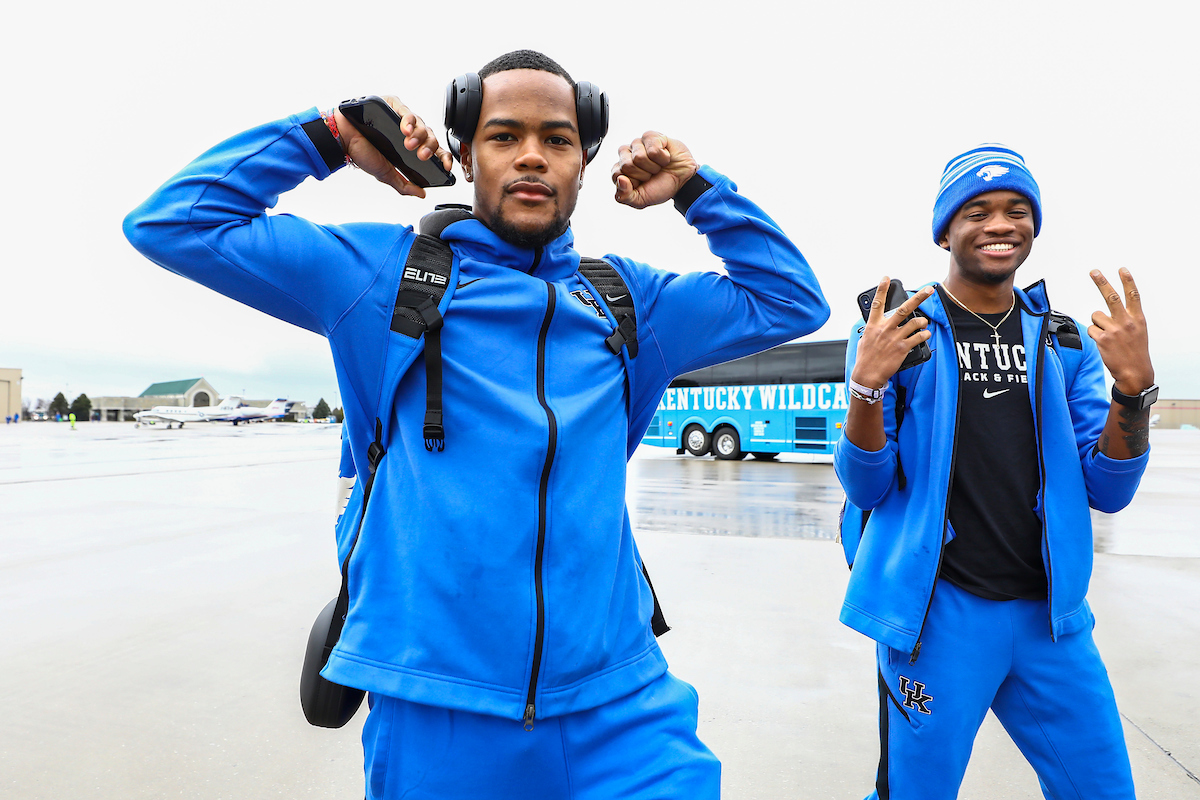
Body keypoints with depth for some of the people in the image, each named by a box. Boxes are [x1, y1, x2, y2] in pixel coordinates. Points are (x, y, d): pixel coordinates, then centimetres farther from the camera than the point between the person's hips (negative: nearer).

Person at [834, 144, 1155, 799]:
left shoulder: (1066, 342, 8)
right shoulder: (896, 332, -4)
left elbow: (1105, 492, 2)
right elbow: (867, 487, -8)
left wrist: (1133, 386, -14)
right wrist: (866, 387, -25)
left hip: (1050, 613, 5)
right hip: (937, 610, -4)